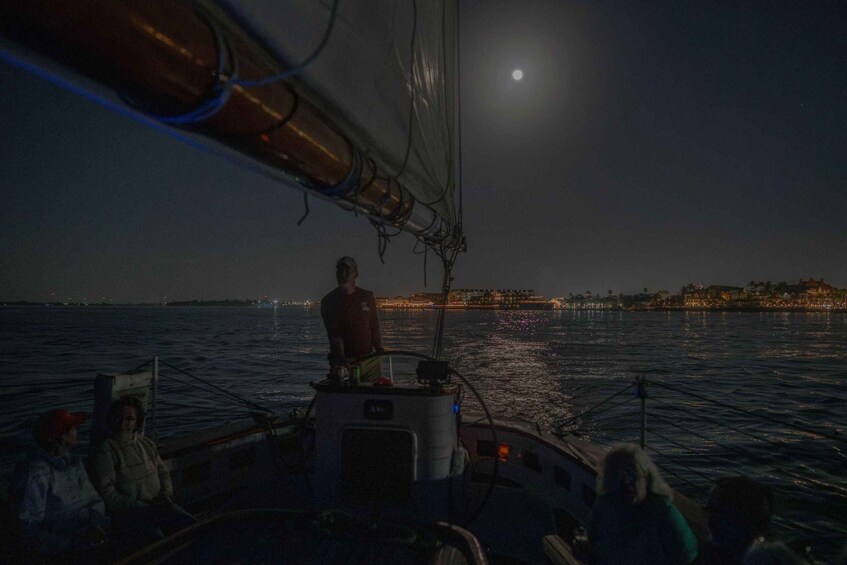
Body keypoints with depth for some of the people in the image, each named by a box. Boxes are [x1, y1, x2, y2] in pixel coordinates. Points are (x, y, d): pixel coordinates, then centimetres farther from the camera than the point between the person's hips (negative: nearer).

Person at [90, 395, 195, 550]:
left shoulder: (147, 444, 12)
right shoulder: (106, 450, -7)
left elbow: (163, 472, 20)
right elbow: (107, 495, -11)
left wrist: (166, 494, 0)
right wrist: (142, 507, -14)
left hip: (157, 506, 6)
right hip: (128, 512, -6)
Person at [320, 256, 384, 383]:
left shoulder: (367, 297, 9)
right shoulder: (329, 301, -3)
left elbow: (374, 327, 11)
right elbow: (334, 334, -13)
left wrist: (379, 348, -3)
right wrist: (341, 359, -27)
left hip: (369, 359, 3)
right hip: (344, 361, -3)